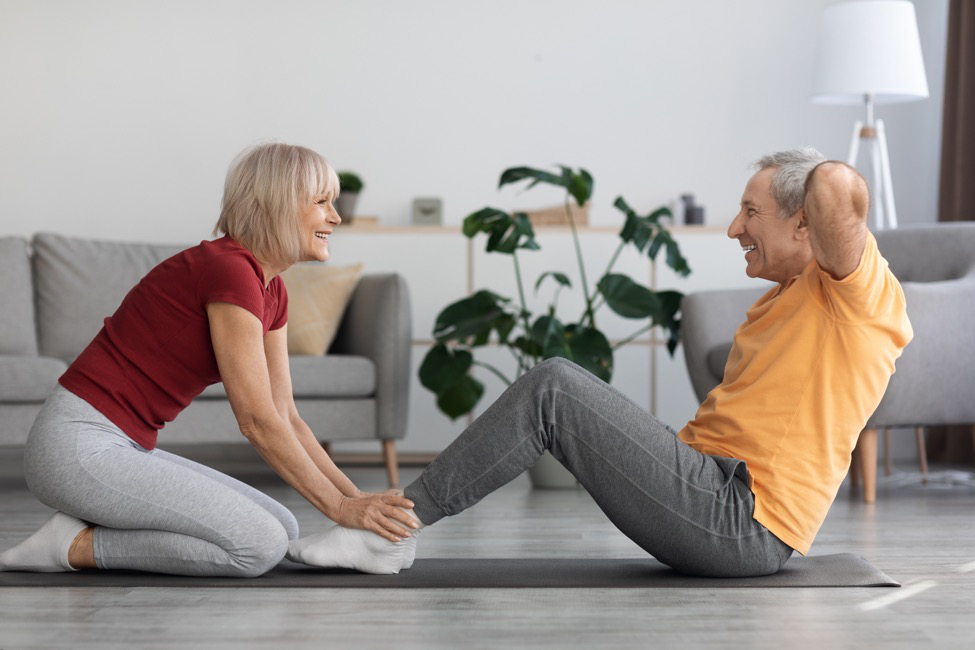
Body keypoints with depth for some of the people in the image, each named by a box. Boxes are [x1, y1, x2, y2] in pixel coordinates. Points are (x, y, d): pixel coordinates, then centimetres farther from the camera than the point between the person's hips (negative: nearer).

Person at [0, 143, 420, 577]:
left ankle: (92, 527, 7)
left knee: (282, 528, 6)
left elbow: (286, 418, 10)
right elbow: (257, 421, -19)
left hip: (123, 448, 10)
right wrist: (339, 508, -14)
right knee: (259, 543, -19)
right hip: (79, 447, -10)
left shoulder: (271, 291, 10)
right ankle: (77, 546, -6)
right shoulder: (228, 269, -19)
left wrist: (357, 499, 2)